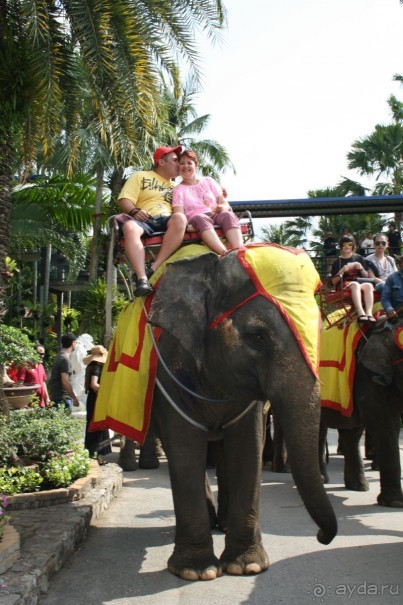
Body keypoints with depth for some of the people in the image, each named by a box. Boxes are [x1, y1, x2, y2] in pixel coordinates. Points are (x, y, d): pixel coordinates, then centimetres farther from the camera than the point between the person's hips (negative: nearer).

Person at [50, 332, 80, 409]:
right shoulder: (65, 359, -16)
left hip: (56, 396, 9)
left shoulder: (59, 356, 13)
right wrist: (74, 398, -16)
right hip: (63, 398, -9)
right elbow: (65, 381, -22)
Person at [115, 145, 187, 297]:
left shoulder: (175, 186, 30)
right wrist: (134, 211, -15)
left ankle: (154, 269, -37)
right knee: (129, 227, -38)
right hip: (144, 220, -2)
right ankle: (142, 279, -48)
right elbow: (124, 200, 6)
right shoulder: (140, 176, 18)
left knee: (180, 218, -33)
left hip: (167, 220, 2)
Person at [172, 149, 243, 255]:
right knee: (200, 218, -39)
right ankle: (225, 254, -61)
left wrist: (221, 207, -12)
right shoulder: (178, 190, 14)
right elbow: (179, 215, -2)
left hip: (216, 215, 3)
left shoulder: (208, 181, 21)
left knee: (228, 214, -33)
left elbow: (225, 203, 13)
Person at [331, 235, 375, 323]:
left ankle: (369, 313, -47)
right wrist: (342, 271, -11)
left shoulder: (359, 258, 19)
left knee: (369, 285, -31)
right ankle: (361, 313, -53)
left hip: (360, 283, 3)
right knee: (355, 284, -37)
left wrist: (361, 268, -3)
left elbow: (366, 276, 16)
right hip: (344, 286, -3)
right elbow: (334, 282, 3)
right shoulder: (338, 262, 10)